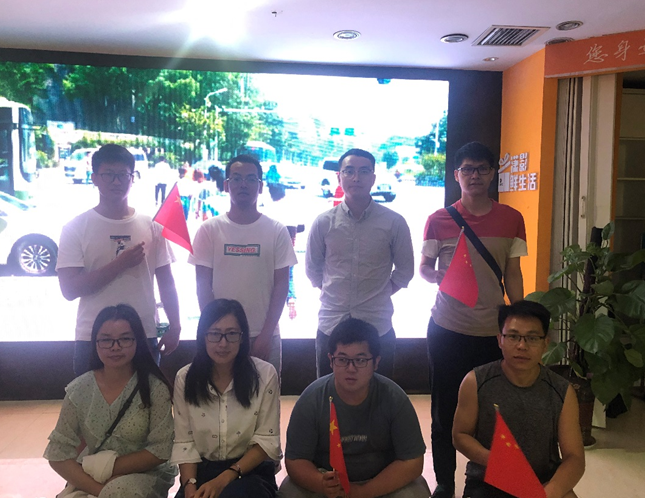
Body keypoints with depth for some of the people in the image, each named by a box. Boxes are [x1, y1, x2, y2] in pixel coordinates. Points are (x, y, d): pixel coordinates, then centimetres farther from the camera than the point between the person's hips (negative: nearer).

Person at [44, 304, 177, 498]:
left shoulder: (154, 387, -12)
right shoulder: (79, 390, -5)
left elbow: (160, 450, -11)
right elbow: (58, 453, -5)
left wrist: (108, 467, -15)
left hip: (145, 474, -2)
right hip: (90, 480, 2)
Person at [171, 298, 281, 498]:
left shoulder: (265, 374, -9)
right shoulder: (185, 378, -2)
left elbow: (267, 441, -8)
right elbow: (184, 442, -1)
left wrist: (224, 479, -17)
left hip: (252, 471, -1)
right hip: (202, 471, 2)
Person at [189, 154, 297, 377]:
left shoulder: (277, 231, 0)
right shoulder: (209, 230, 0)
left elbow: (281, 284, -1)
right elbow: (203, 285, 0)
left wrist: (266, 334, -7)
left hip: (265, 336, 0)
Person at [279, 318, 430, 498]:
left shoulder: (394, 398, -16)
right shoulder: (311, 399, -16)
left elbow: (412, 462, -14)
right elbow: (295, 460, -11)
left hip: (384, 481, 1)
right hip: (327, 481, 0)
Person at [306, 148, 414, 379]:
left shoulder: (394, 222, -4)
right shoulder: (324, 222, 0)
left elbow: (405, 270, 8)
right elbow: (312, 268, 13)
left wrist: (382, 292, 5)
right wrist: (331, 292, 9)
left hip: (378, 327, -1)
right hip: (331, 325, 1)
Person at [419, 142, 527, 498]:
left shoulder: (511, 219, 4)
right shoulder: (439, 220, 1)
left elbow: (513, 275, 8)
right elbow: (424, 267, 6)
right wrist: (438, 276, -16)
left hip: (491, 331, 1)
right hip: (447, 329, -1)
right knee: (444, 413, 8)